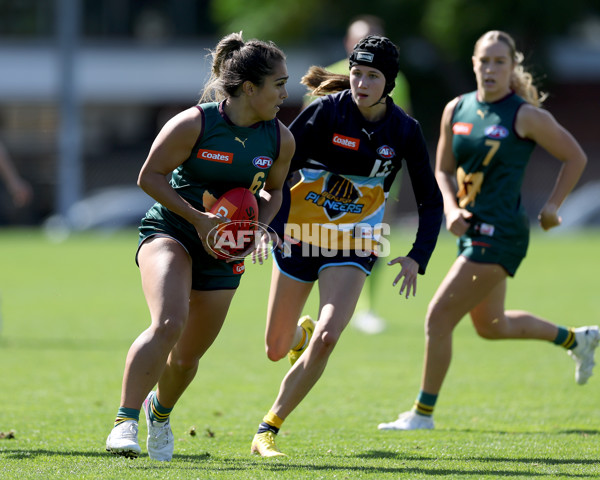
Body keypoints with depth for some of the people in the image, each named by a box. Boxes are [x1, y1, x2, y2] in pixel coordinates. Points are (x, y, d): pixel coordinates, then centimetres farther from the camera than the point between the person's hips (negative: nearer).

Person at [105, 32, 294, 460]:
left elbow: (273, 192, 14)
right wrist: (197, 218, -19)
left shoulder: (280, 139, -3)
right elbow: (150, 176, -10)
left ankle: (160, 410, 44)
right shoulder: (194, 124, -18)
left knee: (188, 356, 10)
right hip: (169, 231, -5)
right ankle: (125, 420, -24)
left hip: (223, 248, 5)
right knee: (168, 324, -30)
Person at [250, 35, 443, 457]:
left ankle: (268, 430, -9)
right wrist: (277, 226, -22)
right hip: (301, 233, 0)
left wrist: (417, 258, -9)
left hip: (353, 246, 0)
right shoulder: (327, 111, -13)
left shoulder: (405, 130, -6)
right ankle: (301, 331, 47)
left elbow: (431, 201, 3)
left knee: (326, 339, -21)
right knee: (276, 350, 7)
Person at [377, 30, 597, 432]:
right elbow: (443, 170, 13)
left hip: (500, 233, -8)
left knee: (439, 317, -10)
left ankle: (423, 413, 2)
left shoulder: (525, 116, -11)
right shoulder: (456, 110, 5)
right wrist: (451, 208, -4)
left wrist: (552, 206, -1)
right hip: (472, 230, 8)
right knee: (491, 326, 22)